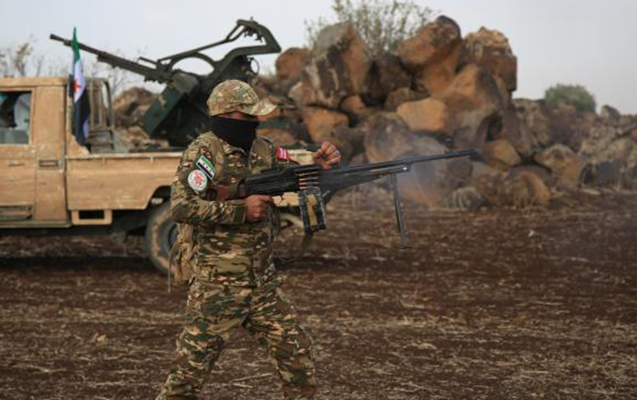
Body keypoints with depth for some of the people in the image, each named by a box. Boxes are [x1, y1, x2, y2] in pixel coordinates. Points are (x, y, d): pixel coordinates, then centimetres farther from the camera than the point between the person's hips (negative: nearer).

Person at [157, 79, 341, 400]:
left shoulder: (262, 149, 9)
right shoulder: (203, 152, -12)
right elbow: (181, 208, -22)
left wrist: (321, 165, -10)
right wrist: (241, 210, -22)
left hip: (263, 284, 7)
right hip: (217, 286, -6)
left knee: (297, 353, 7)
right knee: (190, 369, 1)